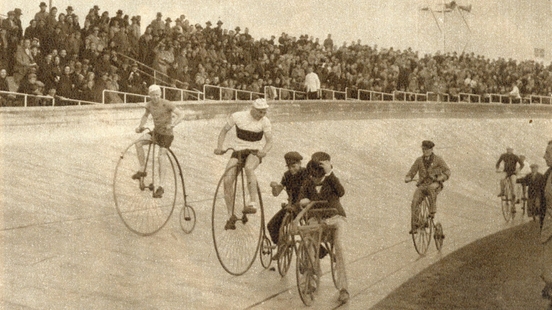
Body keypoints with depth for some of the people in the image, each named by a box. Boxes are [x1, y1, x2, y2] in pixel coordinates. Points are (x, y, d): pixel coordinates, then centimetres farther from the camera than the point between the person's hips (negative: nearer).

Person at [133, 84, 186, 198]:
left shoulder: (166, 104, -18)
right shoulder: (149, 105, -1)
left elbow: (181, 114, -24)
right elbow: (145, 116, 20)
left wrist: (172, 124, -39)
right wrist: (140, 126, 4)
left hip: (166, 134, -5)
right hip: (156, 131, 5)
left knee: (161, 156, -15)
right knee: (139, 142, -15)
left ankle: (160, 186, -12)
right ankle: (142, 170, -5)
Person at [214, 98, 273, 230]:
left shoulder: (265, 122, -7)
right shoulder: (237, 116, -7)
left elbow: (269, 141, -4)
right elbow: (224, 131, 6)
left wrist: (264, 151, -26)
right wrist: (219, 147, -9)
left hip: (255, 152, -2)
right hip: (238, 151, 2)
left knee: (248, 168, -38)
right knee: (227, 180, -17)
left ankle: (252, 203, -36)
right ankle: (231, 215, -5)